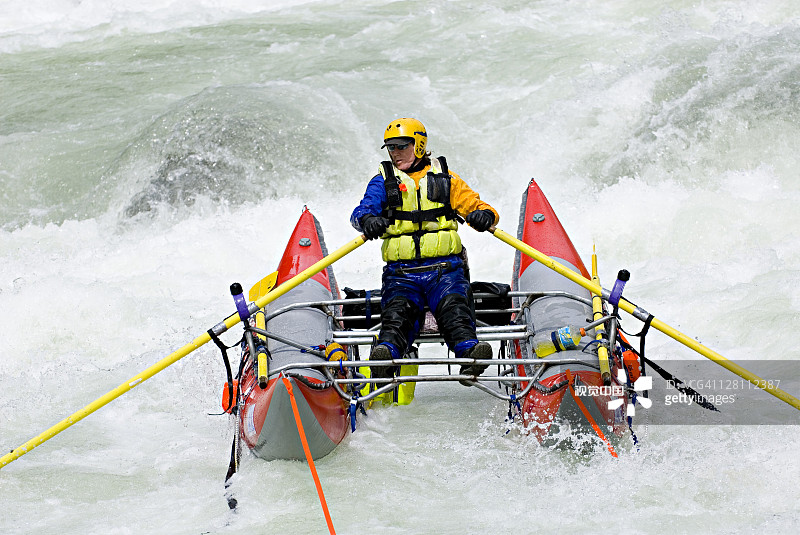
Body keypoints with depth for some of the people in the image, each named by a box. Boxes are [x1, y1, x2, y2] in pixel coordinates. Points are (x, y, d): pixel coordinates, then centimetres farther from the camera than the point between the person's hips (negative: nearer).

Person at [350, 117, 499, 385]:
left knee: (453, 307, -28)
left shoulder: (445, 179, 16)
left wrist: (483, 215, -15)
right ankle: (386, 354, -53)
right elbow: (361, 211, 1)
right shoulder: (384, 181, 16)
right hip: (401, 270, 0)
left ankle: (468, 351, -51)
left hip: (444, 267, 0)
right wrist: (368, 220, -25)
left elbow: (475, 206, 11)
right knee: (398, 310, -28)